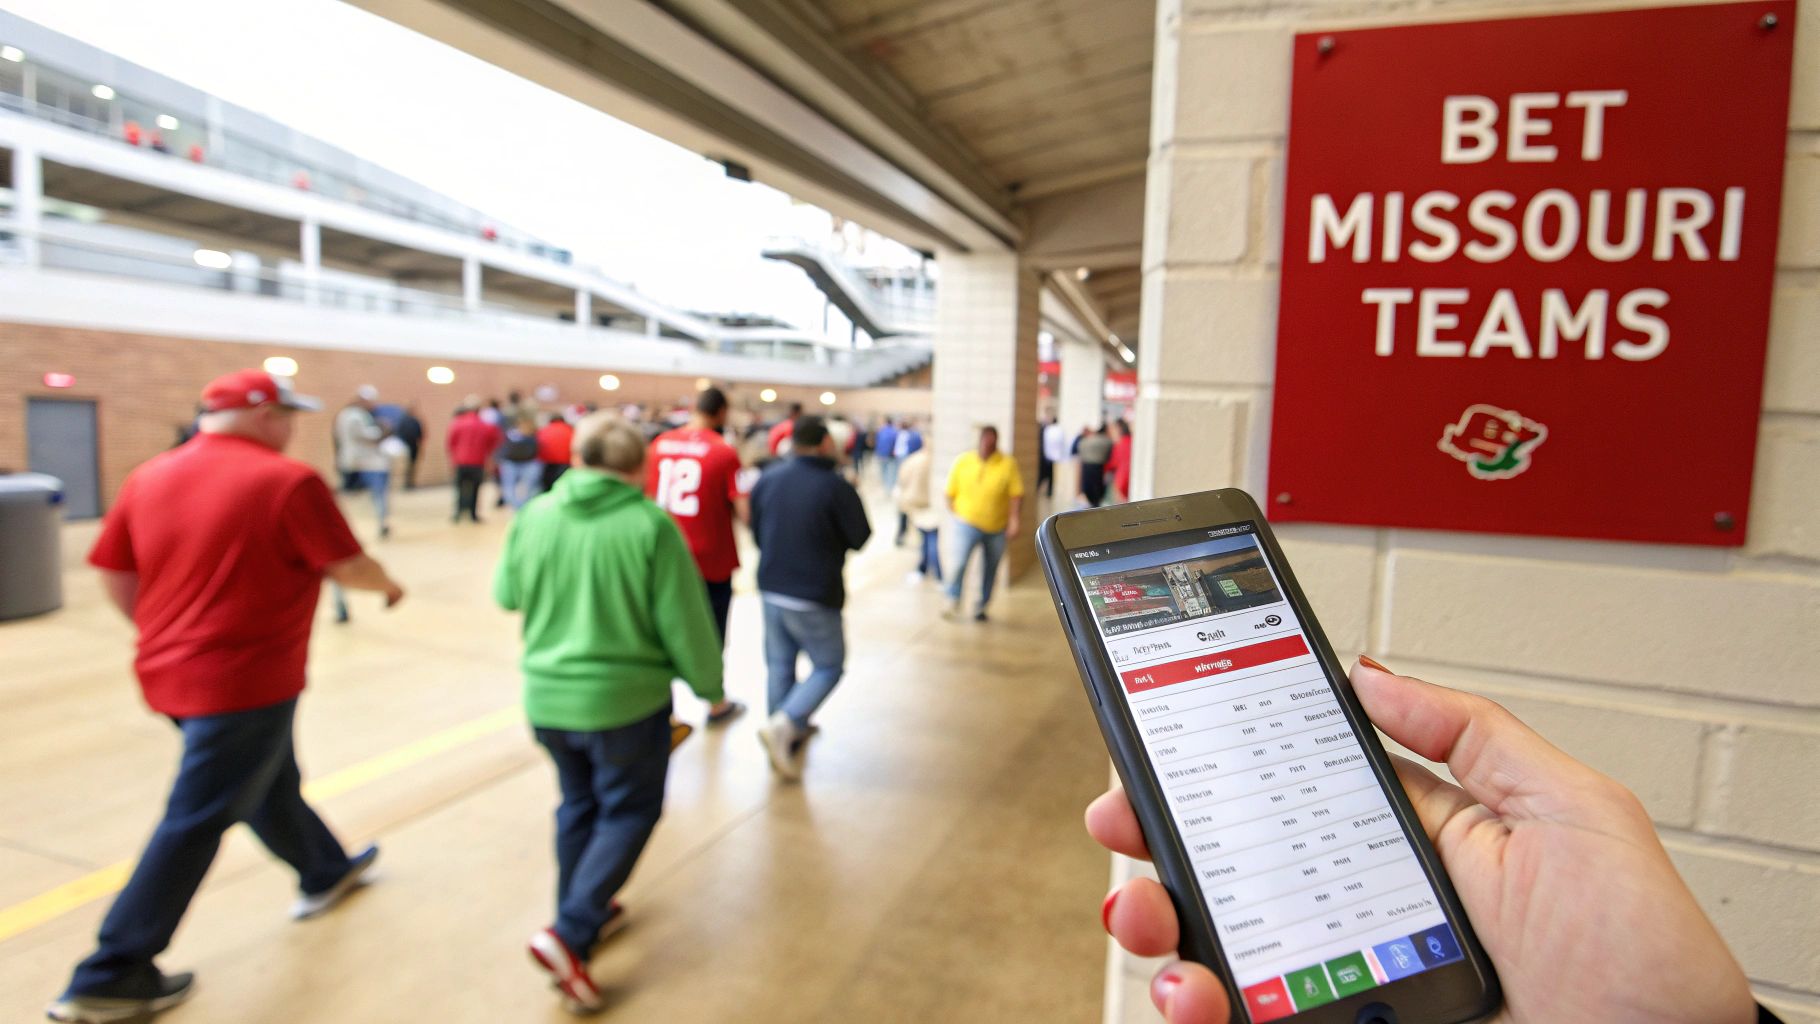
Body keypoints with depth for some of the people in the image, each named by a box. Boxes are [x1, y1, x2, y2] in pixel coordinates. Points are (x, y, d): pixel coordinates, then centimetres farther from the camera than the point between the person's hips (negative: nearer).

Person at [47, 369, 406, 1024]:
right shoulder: (286, 481, -14)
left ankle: (325, 873, 43)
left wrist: (168, 632, 22)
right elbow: (348, 567, -11)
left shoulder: (150, 477, 5)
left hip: (170, 673, 8)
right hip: (245, 681, -8)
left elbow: (114, 574, 9)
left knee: (268, 782, 24)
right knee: (196, 820, 2)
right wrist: (389, 586, 10)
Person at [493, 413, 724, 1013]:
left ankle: (584, 916, 36)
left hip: (547, 696, 5)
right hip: (626, 697, -5)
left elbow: (507, 594, 11)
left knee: (579, 804, 24)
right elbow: (685, 622, -12)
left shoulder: (534, 516, -4)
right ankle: (571, 934, 4)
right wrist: (709, 684, 2)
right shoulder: (651, 526, -17)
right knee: (629, 811, 13)